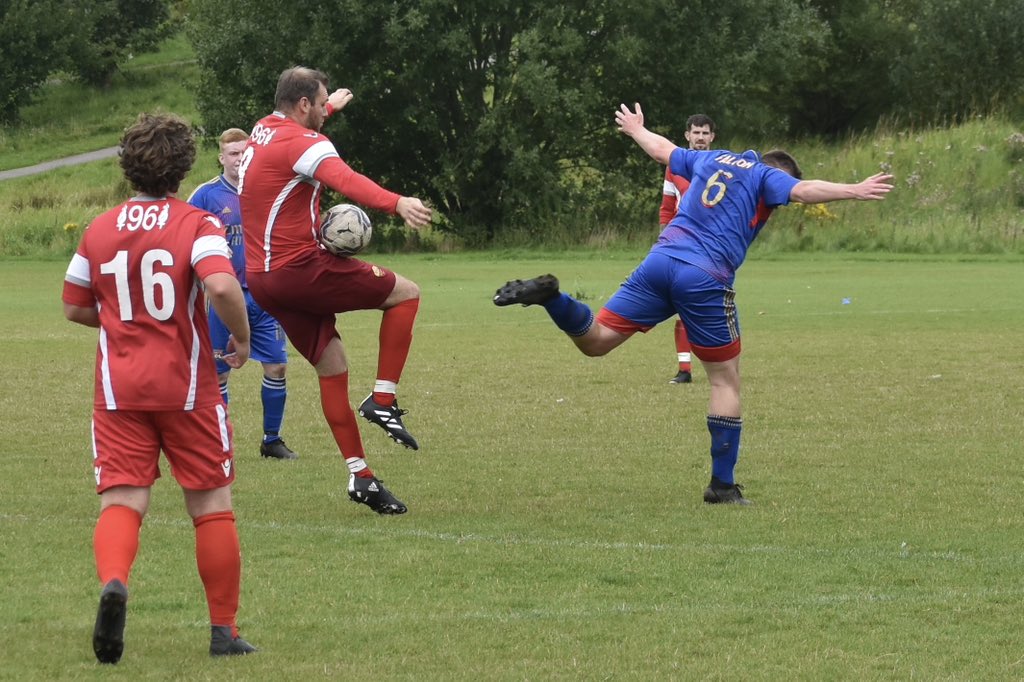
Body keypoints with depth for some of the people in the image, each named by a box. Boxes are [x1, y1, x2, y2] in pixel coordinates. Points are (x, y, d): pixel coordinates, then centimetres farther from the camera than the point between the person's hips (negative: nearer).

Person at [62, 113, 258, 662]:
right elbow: (222, 286, -24)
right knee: (211, 505, 9)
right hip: (187, 388, -2)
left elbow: (75, 307, 13)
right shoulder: (196, 224, -6)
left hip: (118, 389, 2)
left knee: (121, 500, -3)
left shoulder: (98, 231, 6)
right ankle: (224, 631, 13)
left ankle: (113, 581, -34)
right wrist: (241, 338, -7)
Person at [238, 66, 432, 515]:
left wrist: (330, 108, 59)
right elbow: (345, 179, -36)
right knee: (405, 293, 3)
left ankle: (359, 476, 10)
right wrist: (397, 204, -51)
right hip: (300, 269, -9)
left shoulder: (262, 131, 14)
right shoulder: (303, 142, -15)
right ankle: (382, 400, -4)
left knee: (331, 367, 13)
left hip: (260, 278, 9)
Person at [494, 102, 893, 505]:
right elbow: (802, 191, -12)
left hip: (661, 258, 5)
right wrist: (854, 191, -15)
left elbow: (663, 151, 41)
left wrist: (636, 130, 59)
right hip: (706, 279, -5)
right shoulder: (766, 176, 9)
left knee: (595, 340, 8)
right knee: (725, 380, 7)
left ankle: (549, 297, -21)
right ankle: (722, 486, 7)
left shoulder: (712, 159, 26)